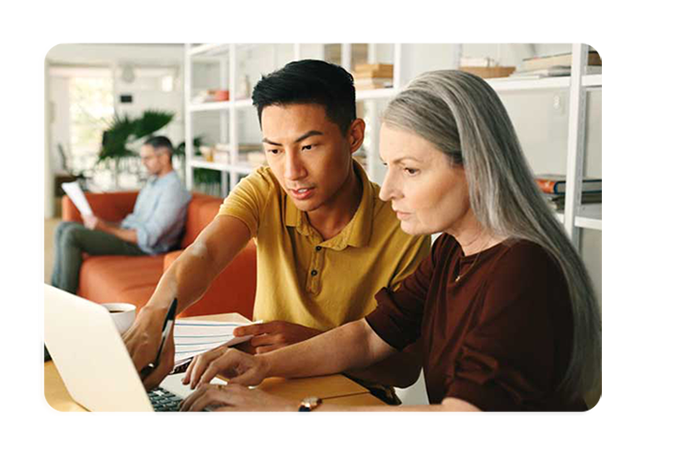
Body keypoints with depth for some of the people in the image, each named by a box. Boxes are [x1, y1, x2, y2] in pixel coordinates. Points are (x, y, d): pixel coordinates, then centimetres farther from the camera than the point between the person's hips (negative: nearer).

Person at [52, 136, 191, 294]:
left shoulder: (173, 189, -16)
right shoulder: (153, 182, 16)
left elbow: (147, 237, -22)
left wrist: (105, 228, -19)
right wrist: (104, 223, 3)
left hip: (142, 247, -10)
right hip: (126, 233, 10)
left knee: (72, 235, -21)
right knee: (63, 228, 4)